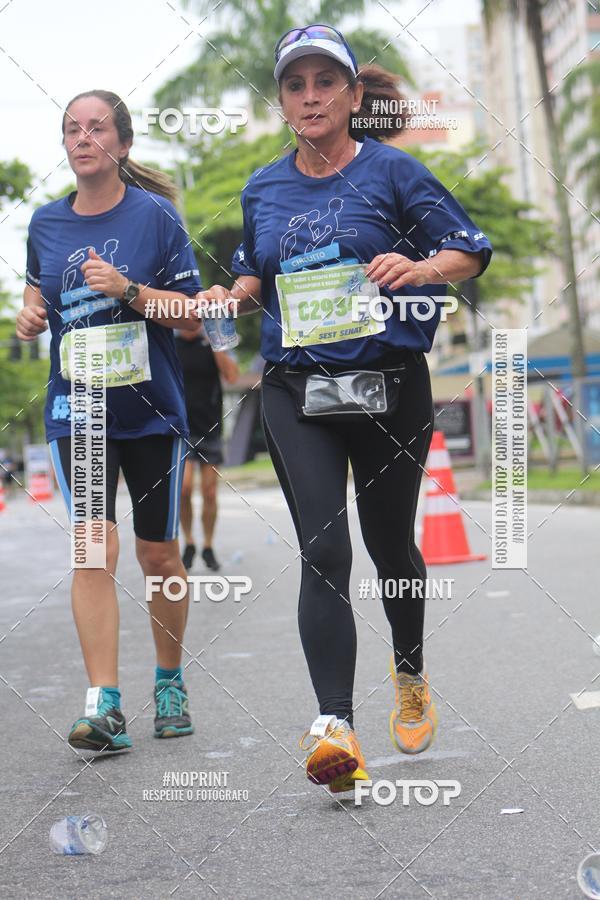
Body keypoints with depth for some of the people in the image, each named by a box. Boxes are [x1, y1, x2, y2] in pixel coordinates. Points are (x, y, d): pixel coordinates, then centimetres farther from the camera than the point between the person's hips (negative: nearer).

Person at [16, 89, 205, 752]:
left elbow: (191, 317, -6)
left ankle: (169, 682, 30)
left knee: (157, 555, 9)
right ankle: (103, 705, -14)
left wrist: (129, 289, -20)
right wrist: (28, 316, 2)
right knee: (94, 548, -13)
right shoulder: (46, 223, 6)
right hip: (77, 406, 1)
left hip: (151, 408, -1)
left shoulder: (154, 215, -5)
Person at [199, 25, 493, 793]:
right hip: (295, 391, 2)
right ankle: (334, 723, -18)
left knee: (389, 543, 14)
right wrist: (232, 297, 3)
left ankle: (411, 676, 40)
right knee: (323, 549, -13)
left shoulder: (391, 170, -2)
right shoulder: (262, 189, 10)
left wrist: (419, 268, -21)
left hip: (390, 385, -2)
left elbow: (472, 251, -1)